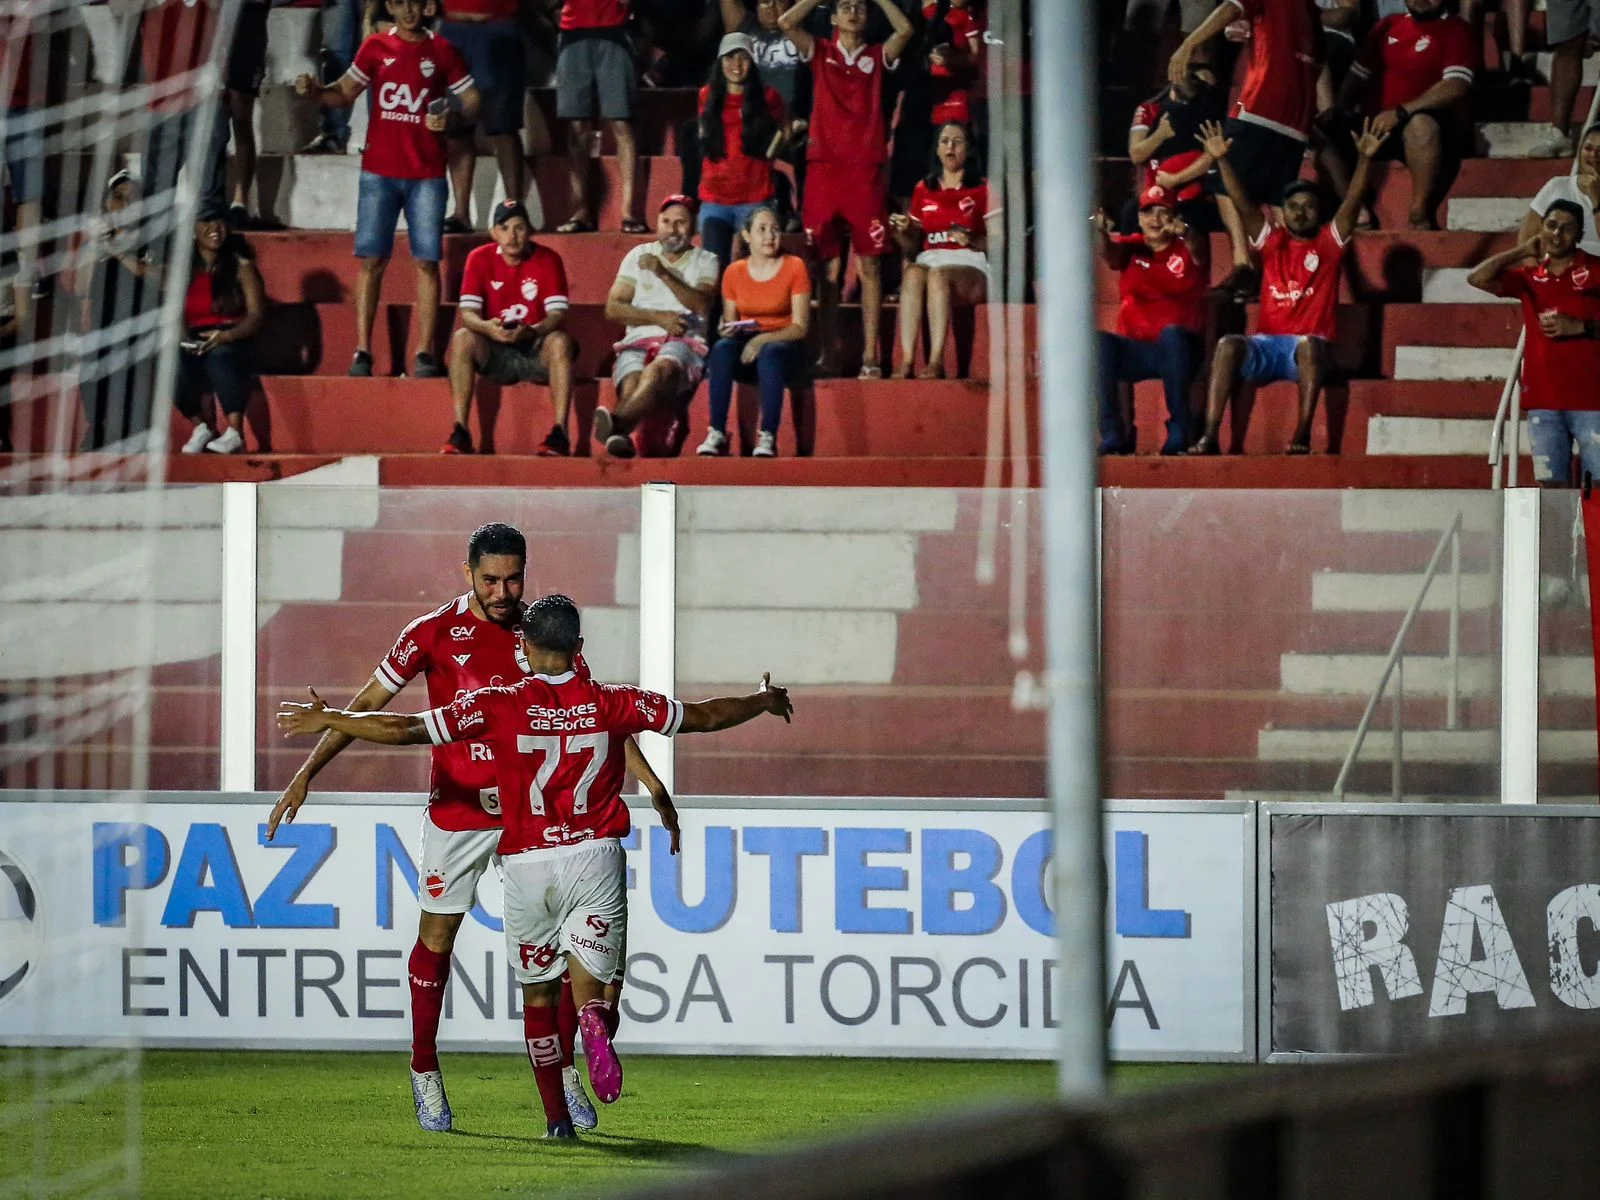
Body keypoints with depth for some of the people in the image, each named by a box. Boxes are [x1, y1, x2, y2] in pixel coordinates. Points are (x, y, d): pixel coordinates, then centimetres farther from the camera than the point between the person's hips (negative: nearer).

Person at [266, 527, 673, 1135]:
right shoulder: (434, 633, -7)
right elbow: (367, 705, -4)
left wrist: (652, 783, 4)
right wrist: (305, 773, -11)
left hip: (533, 808, 2)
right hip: (457, 808, -2)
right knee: (437, 936, 2)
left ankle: (562, 1072, 13)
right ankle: (425, 1073, 16)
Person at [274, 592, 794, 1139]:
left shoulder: (498, 705, -5)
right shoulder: (612, 703, 1)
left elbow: (403, 729, -7)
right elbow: (704, 716, 11)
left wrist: (327, 719, 6)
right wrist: (763, 701, 29)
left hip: (527, 864, 0)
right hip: (596, 857, 0)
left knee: (538, 992, 16)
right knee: (588, 986, 0)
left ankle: (557, 1116, 16)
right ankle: (596, 1029, -36)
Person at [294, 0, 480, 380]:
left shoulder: (442, 51, 3)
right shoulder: (375, 48, 6)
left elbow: (472, 101, 6)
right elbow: (344, 93, 12)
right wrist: (314, 91, -7)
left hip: (426, 173, -1)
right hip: (379, 170, 1)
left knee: (427, 261, -3)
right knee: (372, 259, -3)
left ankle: (425, 352, -1)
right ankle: (362, 351, -1)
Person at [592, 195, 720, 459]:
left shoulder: (705, 261, 16)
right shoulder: (639, 255, 21)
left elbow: (703, 305, -5)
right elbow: (613, 308, 11)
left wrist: (664, 274, -14)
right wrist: (658, 317, -3)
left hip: (684, 341, -3)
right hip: (639, 339, 3)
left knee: (658, 370, -39)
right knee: (632, 384, -33)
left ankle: (618, 424, -66)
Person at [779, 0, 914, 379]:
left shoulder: (877, 56, 13)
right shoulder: (821, 52, 12)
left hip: (866, 169, 0)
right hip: (825, 164, 0)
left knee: (870, 265, -2)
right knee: (827, 266, -1)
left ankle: (870, 356, -2)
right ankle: (827, 355, 1)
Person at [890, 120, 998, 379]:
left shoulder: (983, 189, 9)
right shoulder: (924, 190, 20)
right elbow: (913, 249, 20)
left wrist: (972, 240, -16)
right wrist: (902, 232, 0)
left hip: (970, 266, -3)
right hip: (929, 259, 3)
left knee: (938, 274, -38)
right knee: (913, 273, -34)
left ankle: (936, 361, -46)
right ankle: (906, 360, -45)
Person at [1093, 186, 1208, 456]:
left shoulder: (1185, 251, 3)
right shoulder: (1131, 247, 7)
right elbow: (1110, 252, -16)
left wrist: (1186, 234, -46)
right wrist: (1102, 233, -41)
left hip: (1178, 352, -2)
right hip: (1135, 351, 2)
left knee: (1172, 333, -34)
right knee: (1099, 342, -26)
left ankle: (1179, 432, -27)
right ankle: (1114, 434, -21)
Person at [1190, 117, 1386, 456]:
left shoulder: (1329, 243, 9)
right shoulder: (1272, 241, 15)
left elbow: (1352, 202, -3)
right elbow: (1242, 203, 6)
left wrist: (1364, 159, -16)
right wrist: (1222, 160, -5)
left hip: (1310, 348, -2)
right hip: (1267, 343, 2)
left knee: (1308, 345, -38)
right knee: (1229, 345, -28)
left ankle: (1303, 434, -41)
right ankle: (1210, 436, -37)